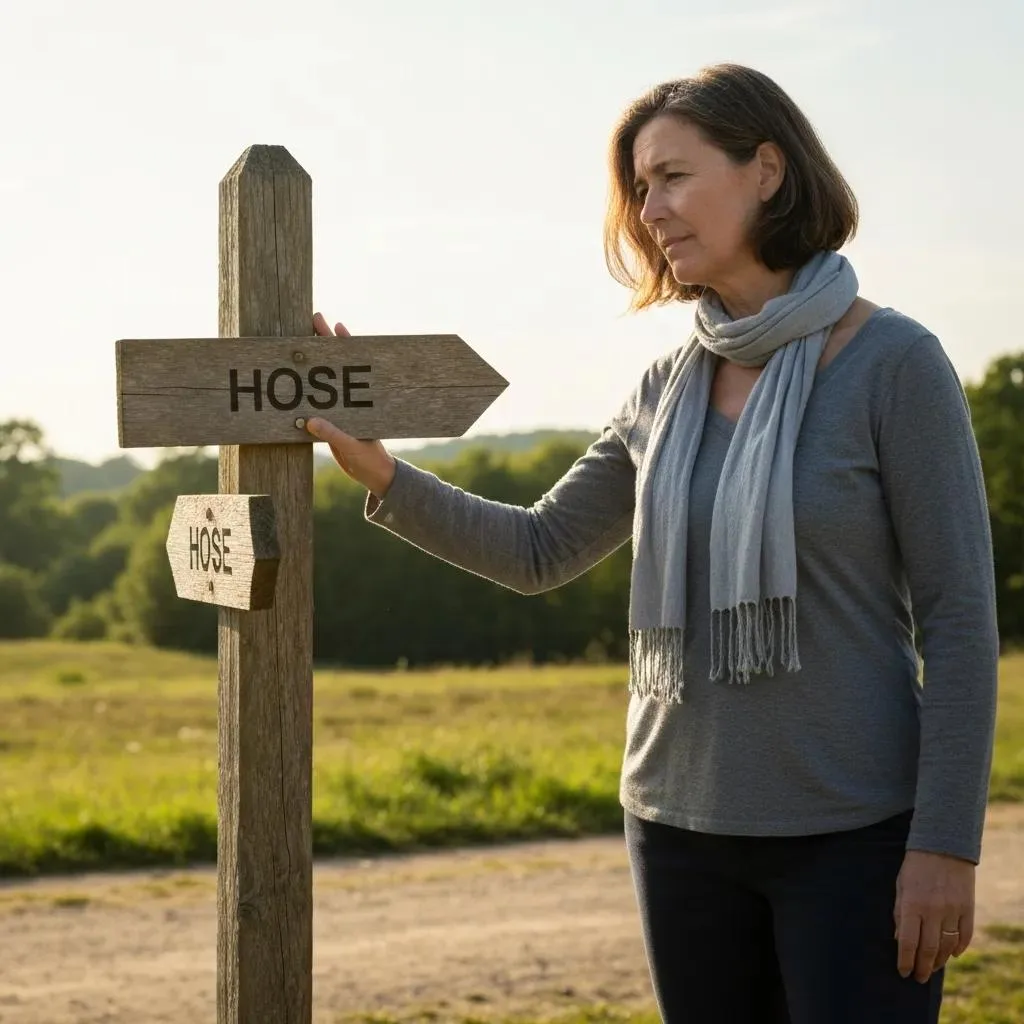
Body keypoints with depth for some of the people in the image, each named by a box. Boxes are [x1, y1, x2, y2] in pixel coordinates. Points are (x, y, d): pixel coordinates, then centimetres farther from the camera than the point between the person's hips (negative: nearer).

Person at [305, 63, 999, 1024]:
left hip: (852, 835, -5)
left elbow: (959, 616, -10)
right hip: (682, 827, 5)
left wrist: (946, 845, -14)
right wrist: (381, 474, -2)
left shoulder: (893, 363, -9)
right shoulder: (669, 389, 7)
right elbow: (539, 552, 11)